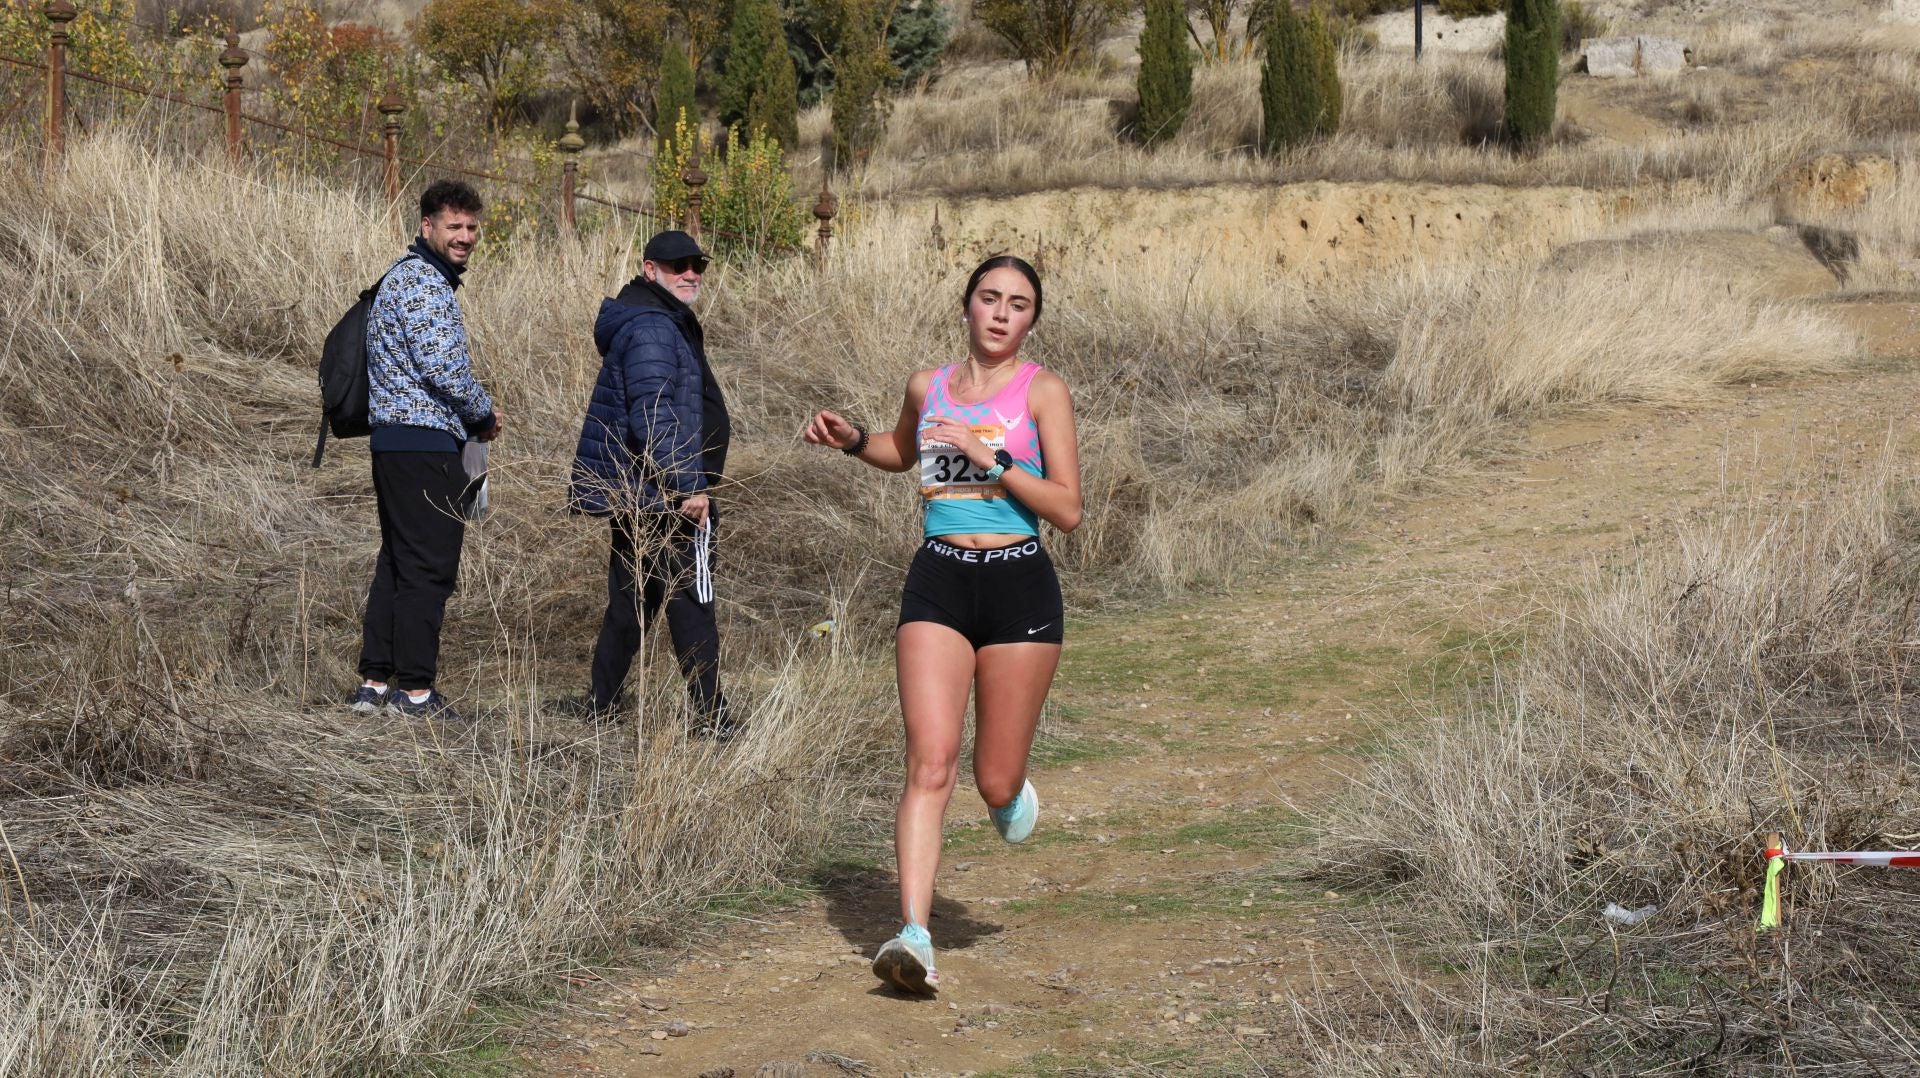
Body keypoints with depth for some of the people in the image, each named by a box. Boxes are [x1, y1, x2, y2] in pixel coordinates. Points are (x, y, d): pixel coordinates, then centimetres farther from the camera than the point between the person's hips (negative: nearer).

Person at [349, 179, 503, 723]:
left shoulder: (405, 276, 21)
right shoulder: (424, 281, -13)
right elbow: (443, 365, -20)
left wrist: (472, 412, 16)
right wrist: (485, 413, -4)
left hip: (393, 438, 11)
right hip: (426, 441, -11)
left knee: (398, 561, 13)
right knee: (428, 566, -5)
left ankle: (374, 682, 16)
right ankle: (415, 688, -2)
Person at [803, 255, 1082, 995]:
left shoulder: (1042, 391, 0)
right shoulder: (927, 388, 10)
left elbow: (1068, 510, -7)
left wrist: (992, 459, -15)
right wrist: (852, 440, 13)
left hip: (1019, 585, -2)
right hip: (938, 581, 2)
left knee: (994, 783, 4)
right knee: (930, 764, -13)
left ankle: (1010, 791, 43)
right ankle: (914, 936, -18)